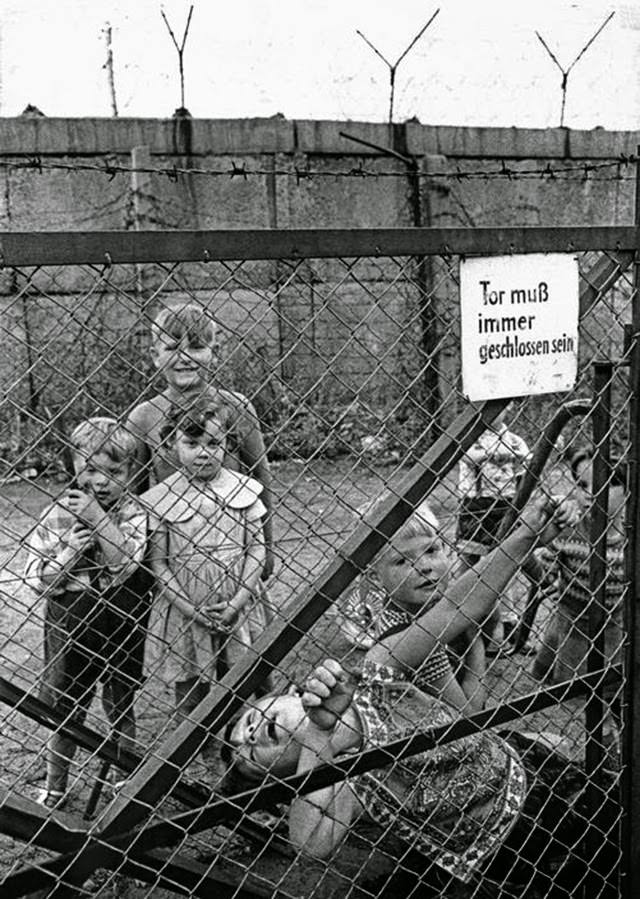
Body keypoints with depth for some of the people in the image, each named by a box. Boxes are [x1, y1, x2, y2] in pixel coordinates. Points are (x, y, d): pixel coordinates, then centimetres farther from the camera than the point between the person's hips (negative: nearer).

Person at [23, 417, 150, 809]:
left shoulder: (133, 513, -8)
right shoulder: (57, 516, -7)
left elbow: (127, 561, -24)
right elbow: (38, 579, -6)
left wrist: (98, 518, -29)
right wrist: (70, 549, -21)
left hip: (122, 627, 0)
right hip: (71, 628, 1)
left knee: (121, 708, 17)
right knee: (65, 712, 14)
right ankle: (55, 788, 34)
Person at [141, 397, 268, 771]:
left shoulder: (244, 489, 0)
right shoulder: (160, 499, -6)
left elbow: (257, 548, 1)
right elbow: (158, 562, -4)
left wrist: (238, 600, -11)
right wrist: (190, 608, -13)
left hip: (237, 610, 1)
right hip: (184, 612, -1)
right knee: (190, 700, 9)